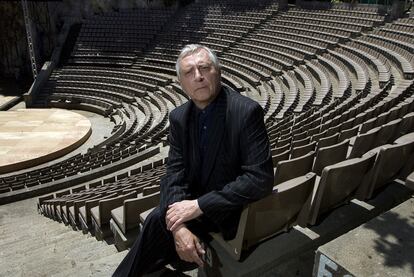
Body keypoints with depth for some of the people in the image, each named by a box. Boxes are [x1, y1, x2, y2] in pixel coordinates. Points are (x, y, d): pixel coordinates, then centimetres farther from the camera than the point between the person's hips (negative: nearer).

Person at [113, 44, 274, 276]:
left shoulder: (247, 111, -19)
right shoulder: (179, 117, -2)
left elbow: (260, 178, -24)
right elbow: (175, 174, -7)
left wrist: (200, 205, -24)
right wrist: (179, 226, -24)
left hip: (232, 212, -4)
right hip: (195, 205, 5)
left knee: (158, 223, -19)